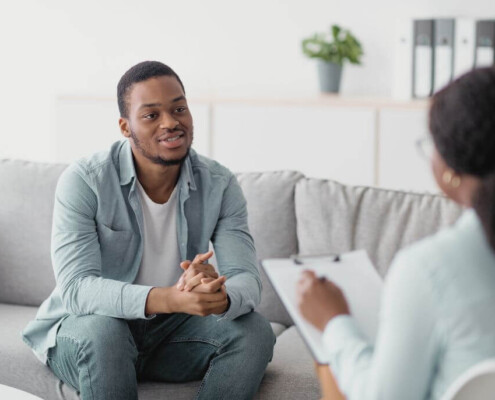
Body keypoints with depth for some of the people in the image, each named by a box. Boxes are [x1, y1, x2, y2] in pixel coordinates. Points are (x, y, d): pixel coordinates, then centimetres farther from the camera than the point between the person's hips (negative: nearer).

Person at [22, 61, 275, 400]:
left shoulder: (220, 185, -7)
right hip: (84, 330, -3)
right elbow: (76, 288, -29)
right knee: (101, 328, -37)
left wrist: (220, 296, -43)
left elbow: (247, 280, -15)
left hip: (171, 330, 4)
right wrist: (169, 298, -45)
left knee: (255, 330, -21)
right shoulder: (83, 181, -18)